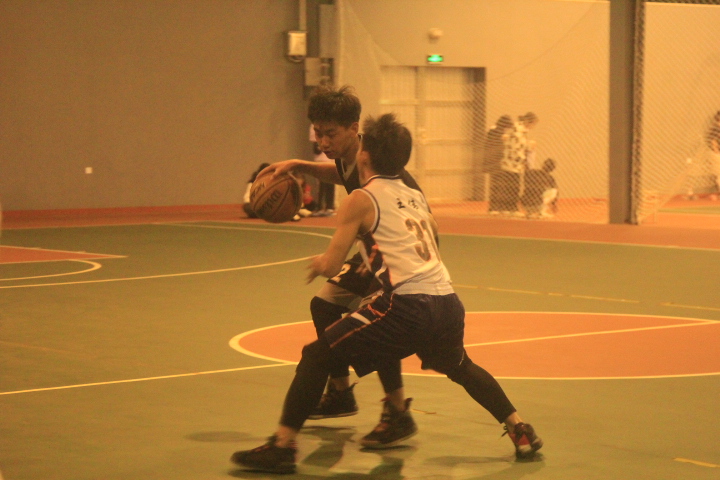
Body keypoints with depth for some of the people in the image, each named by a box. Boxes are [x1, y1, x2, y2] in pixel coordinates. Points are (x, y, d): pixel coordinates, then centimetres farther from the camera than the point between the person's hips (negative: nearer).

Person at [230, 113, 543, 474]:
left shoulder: (361, 200, 4)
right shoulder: (415, 196, 22)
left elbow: (330, 266, -1)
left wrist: (318, 263, 23)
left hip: (407, 306, -6)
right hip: (448, 303, 7)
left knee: (316, 355, 3)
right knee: (459, 367, 36)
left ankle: (283, 447, -2)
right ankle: (520, 431, 37)